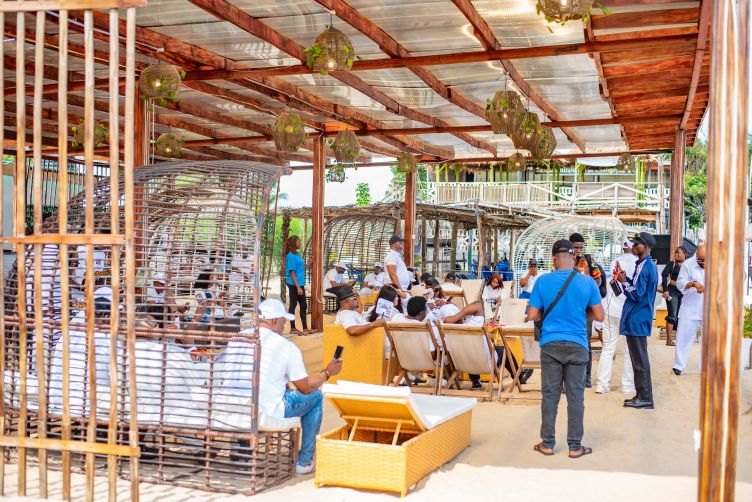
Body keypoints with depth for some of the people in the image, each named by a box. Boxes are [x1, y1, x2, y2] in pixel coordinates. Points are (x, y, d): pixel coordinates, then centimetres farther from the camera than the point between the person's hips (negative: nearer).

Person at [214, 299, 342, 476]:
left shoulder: (235, 338, 6)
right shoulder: (286, 346, -5)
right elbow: (306, 388, 2)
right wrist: (327, 372, 21)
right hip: (266, 413, -5)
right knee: (315, 397, 16)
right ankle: (305, 462, 23)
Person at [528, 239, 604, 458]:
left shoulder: (543, 281, -5)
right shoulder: (587, 282, -4)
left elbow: (532, 314, -2)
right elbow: (599, 316, 1)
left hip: (550, 345, 0)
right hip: (577, 346, 0)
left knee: (550, 395, 8)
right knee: (576, 396, 7)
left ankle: (547, 444, 15)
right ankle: (575, 446, 13)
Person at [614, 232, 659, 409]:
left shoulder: (643, 267, -18)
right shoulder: (650, 265, 13)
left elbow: (637, 294, -20)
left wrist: (623, 281, -9)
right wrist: (626, 278, 7)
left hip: (636, 320, -10)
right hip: (640, 318, 10)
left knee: (639, 359, -4)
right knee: (639, 358, 14)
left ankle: (645, 398, 2)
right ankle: (642, 395, 21)